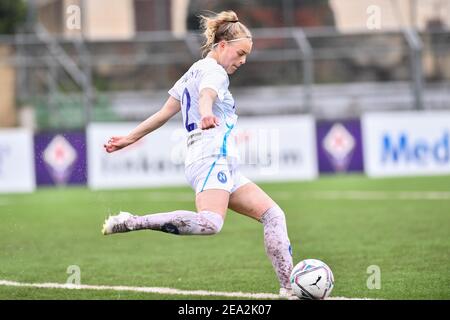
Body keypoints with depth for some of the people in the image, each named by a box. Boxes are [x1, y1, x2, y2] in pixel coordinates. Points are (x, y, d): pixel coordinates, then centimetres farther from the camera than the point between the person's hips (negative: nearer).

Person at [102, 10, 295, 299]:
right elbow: (206, 95, -28)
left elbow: (164, 113, 24)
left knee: (273, 215, 8)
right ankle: (132, 222, -28)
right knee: (210, 223, -35)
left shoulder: (195, 71, 25)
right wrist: (206, 115, -51)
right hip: (211, 158, -11)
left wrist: (130, 139, 29)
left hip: (224, 166, 11)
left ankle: (289, 288, 2)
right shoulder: (214, 71, -4)